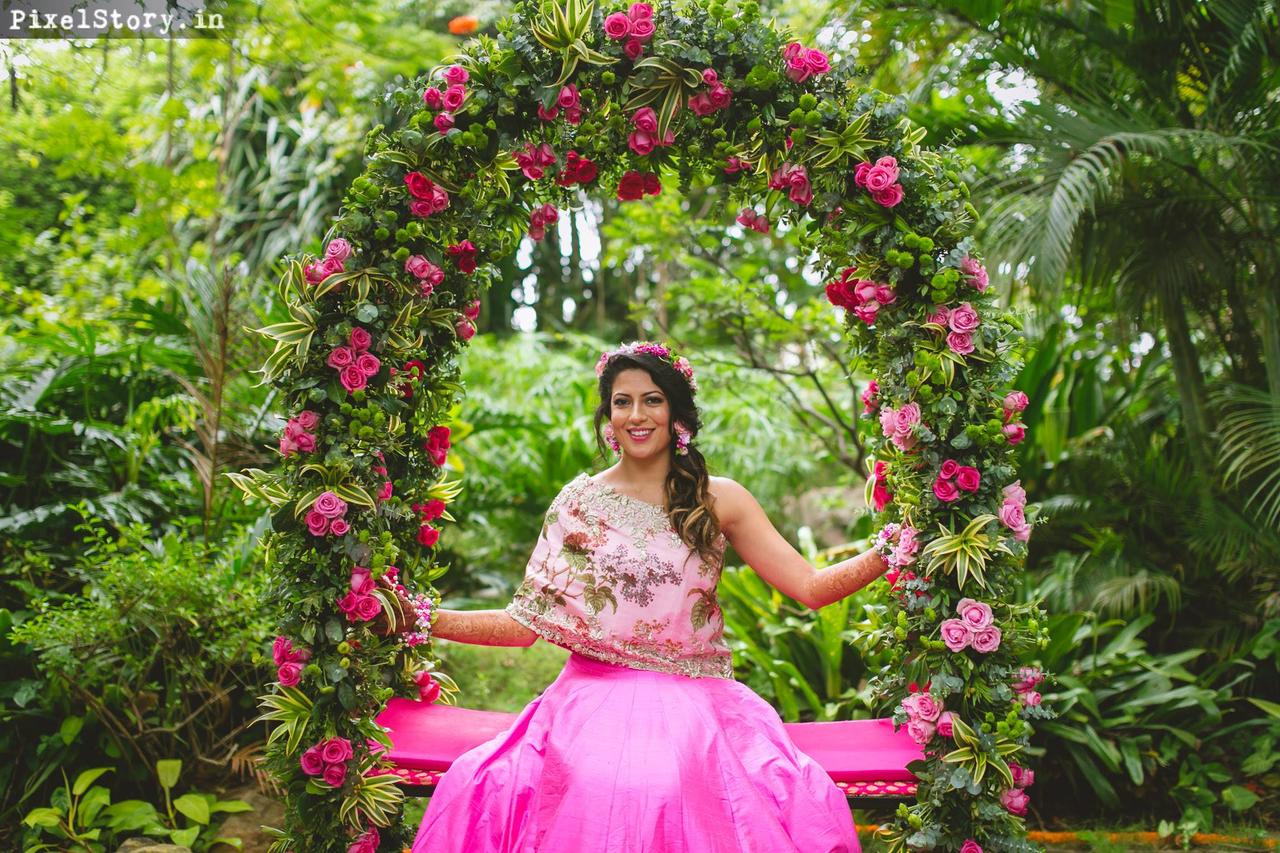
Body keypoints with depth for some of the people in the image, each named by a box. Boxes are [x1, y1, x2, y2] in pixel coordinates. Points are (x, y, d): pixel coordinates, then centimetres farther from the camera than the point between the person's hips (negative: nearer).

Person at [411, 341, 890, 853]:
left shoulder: (719, 500, 7)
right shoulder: (578, 502, 7)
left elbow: (810, 587, 0)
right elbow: (524, 623, 3)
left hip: (696, 705, 0)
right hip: (595, 701, 0)